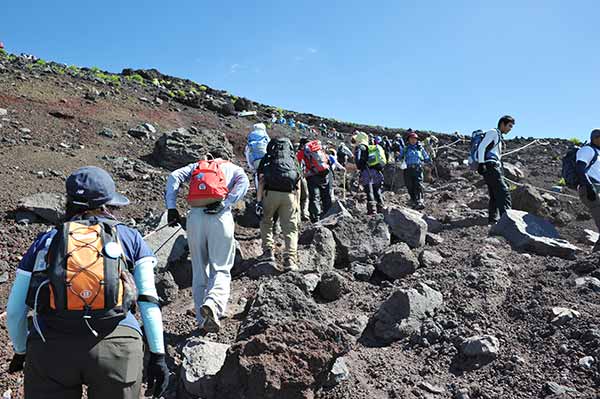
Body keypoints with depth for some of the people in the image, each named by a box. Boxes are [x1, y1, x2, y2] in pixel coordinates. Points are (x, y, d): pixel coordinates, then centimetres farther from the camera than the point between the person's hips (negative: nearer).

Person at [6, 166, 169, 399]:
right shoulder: (129, 238, 12)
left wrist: (21, 351, 33)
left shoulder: (45, 242, 16)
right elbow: (148, 300, 5)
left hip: (50, 347, 1)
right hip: (116, 346, 0)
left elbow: (14, 310, 17)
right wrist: (158, 355, 8)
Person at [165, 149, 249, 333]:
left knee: (199, 271, 11)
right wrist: (225, 203, -10)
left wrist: (171, 207, 3)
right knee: (221, 269, 3)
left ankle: (204, 321, 11)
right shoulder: (233, 168, 24)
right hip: (220, 216, -2)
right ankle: (212, 304, -25)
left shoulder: (196, 166, 28)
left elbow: (174, 177, 10)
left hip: (195, 217, 2)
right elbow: (243, 182, 0)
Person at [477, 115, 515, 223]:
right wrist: (481, 164, -21)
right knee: (503, 191, -15)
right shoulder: (493, 132, -2)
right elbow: (481, 147, -13)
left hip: (494, 168, 10)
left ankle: (493, 219, 10)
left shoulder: (499, 137, 27)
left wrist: (500, 171, 21)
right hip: (490, 166, -10)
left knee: (495, 195, 8)